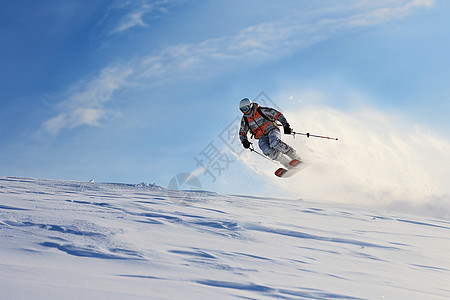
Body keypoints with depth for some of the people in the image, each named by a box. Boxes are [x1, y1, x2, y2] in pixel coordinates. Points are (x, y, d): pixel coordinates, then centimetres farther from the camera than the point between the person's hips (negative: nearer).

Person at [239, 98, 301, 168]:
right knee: (267, 151, -30)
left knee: (275, 144, -36)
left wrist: (286, 125, -17)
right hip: (262, 138, 3)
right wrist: (244, 141, -3)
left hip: (272, 131, -3)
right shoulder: (245, 119, 5)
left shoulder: (261, 111, -7)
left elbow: (278, 115, -6)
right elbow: (242, 133, 18)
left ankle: (298, 159, -24)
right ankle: (290, 165, -25)